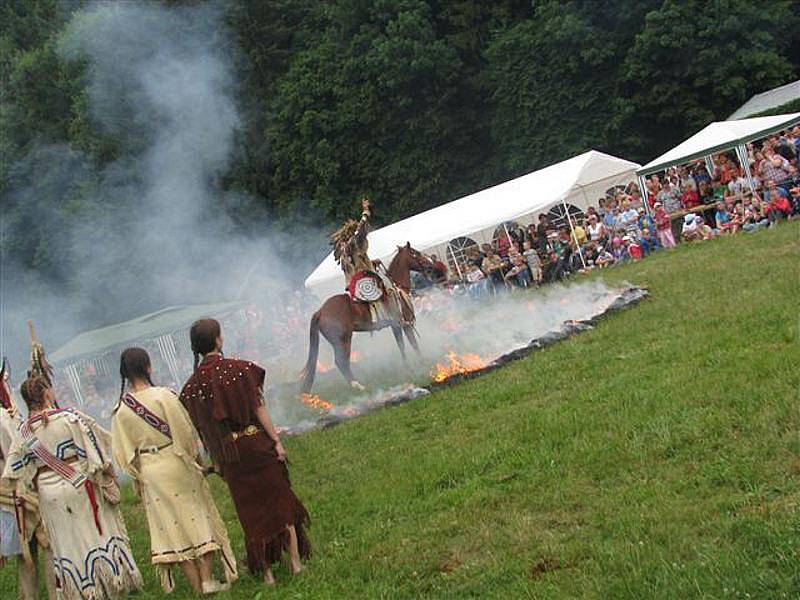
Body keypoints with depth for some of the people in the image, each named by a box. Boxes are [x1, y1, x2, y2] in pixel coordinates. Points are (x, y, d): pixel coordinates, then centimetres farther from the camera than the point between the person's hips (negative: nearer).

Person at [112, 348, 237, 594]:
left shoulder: (121, 410, -4)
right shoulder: (164, 396, -14)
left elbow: (125, 453, 1)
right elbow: (185, 432, -10)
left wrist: (138, 477, 13)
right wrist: (197, 459, 4)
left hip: (149, 473, 3)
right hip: (177, 464, -3)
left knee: (172, 526, 9)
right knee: (199, 517, 10)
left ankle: (197, 586, 12)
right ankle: (207, 580, 6)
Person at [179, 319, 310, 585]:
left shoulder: (193, 385, -2)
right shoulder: (240, 368, -12)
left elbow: (202, 429, 3)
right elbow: (258, 408, -12)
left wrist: (217, 461, 12)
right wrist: (276, 441, -7)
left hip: (230, 456, 3)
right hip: (258, 444, -3)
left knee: (251, 511, 13)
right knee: (280, 500, 13)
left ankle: (266, 571, 16)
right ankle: (296, 562, 17)